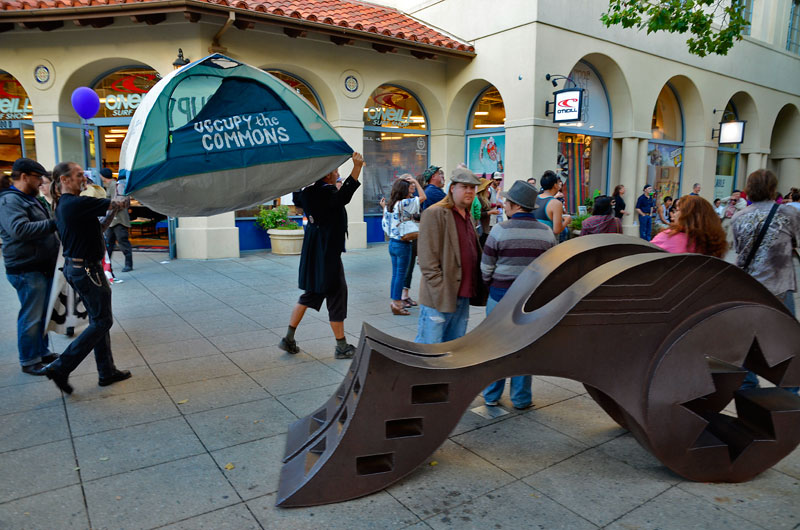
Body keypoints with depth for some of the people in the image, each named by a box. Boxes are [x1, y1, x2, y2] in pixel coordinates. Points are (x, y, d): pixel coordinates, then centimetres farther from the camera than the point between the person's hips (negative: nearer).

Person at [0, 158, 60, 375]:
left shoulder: (29, 199, 18)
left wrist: (55, 223, 13)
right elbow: (19, 229, -28)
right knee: (31, 317, -1)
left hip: (42, 267, 10)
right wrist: (53, 223, -27)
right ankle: (29, 362, 10)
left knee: (43, 314, 18)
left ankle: (43, 351, 31)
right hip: (27, 270, -10)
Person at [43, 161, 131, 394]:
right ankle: (61, 368, 2)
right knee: (102, 321, -1)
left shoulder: (62, 205, 11)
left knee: (98, 320, 15)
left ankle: (107, 372, 21)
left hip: (75, 267, 10)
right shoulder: (77, 203, -20)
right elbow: (118, 204, -15)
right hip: (87, 270, -10)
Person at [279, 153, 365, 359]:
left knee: (310, 294, 19)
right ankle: (342, 347, 11)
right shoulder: (327, 192, -18)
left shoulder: (308, 192, 8)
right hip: (327, 254, -9)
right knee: (336, 295, 1)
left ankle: (289, 339, 22)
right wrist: (356, 167, -44)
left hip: (313, 253, 9)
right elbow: (343, 196, -41)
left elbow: (297, 198, 31)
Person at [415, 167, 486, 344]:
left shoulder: (467, 216, 18)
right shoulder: (434, 213, -9)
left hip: (463, 296, 8)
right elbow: (427, 258, -14)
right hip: (439, 297, -8)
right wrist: (440, 290, -18)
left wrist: (475, 289, 12)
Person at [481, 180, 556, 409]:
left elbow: (486, 269, -6)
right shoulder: (547, 233, 0)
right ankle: (521, 398, 21)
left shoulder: (500, 231, -10)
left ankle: (492, 396, 22)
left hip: (501, 296, -2)